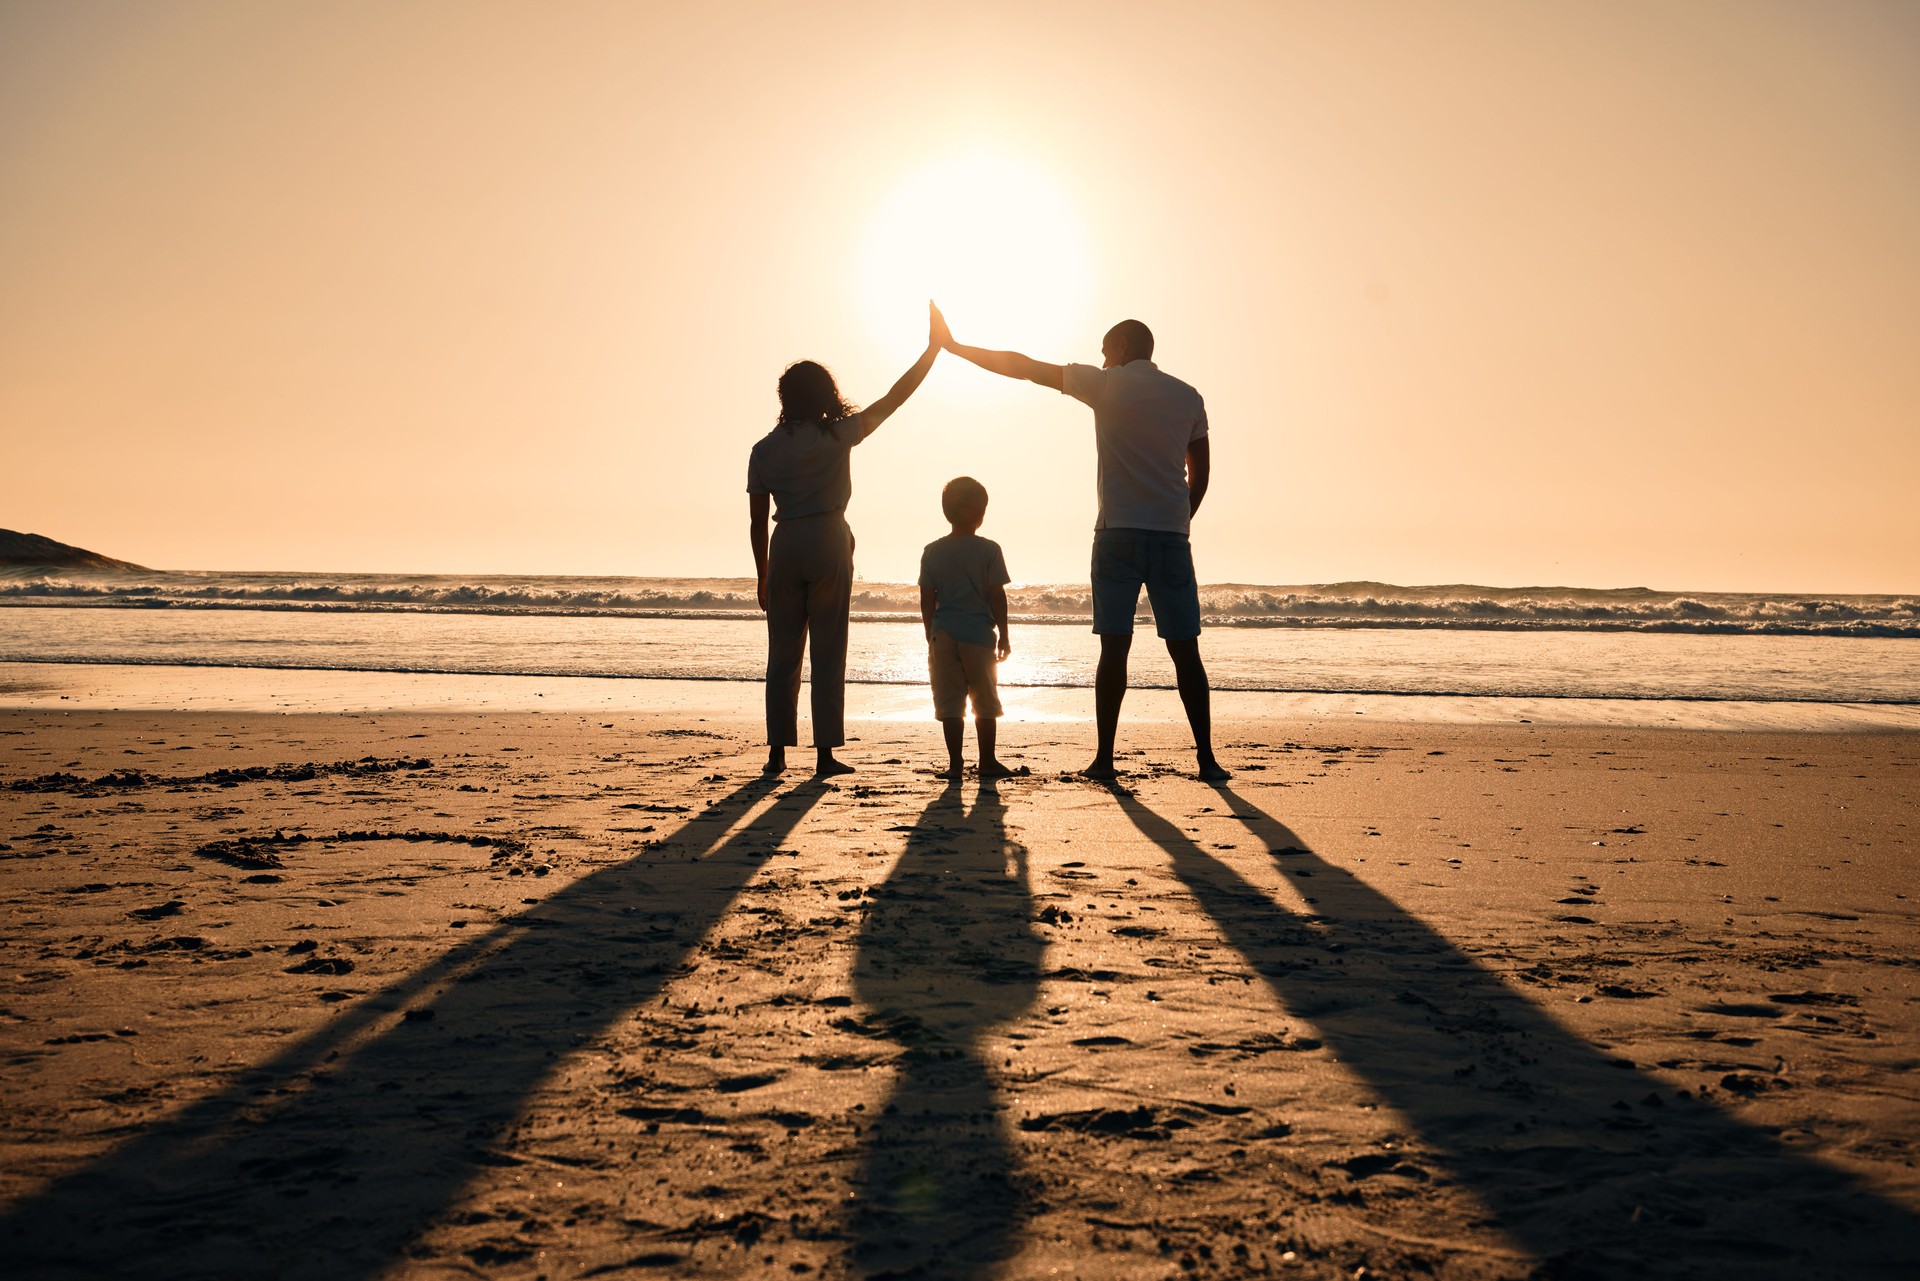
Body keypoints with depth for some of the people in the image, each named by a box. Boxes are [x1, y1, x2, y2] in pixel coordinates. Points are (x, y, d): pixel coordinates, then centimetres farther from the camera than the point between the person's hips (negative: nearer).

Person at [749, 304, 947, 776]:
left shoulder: (764, 450, 5)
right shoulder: (838, 436, -3)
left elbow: (758, 520, 6)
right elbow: (893, 399, 1)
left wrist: (763, 577, 13)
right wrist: (933, 348, 7)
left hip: (785, 547, 3)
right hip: (829, 543, -3)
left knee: (783, 654, 8)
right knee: (828, 653, 1)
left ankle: (778, 752, 6)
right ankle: (825, 754, 0)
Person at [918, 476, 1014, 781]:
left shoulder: (932, 552, 4)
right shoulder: (988, 550, -5)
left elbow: (927, 600, 6)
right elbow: (997, 596, -5)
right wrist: (1004, 635, 3)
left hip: (943, 633, 2)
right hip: (978, 633, -2)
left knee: (950, 701, 4)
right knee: (985, 701, 9)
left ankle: (955, 763, 1)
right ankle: (987, 762, 13)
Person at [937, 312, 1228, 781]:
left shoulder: (1107, 384, 3)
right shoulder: (1188, 397, 12)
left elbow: (1022, 367, 7)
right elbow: (1201, 472, 12)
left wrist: (955, 347, 15)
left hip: (1119, 533, -2)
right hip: (1173, 536, 3)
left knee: (1114, 647, -1)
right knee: (1185, 651, 4)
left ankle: (1104, 757, -1)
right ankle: (1206, 759, 2)